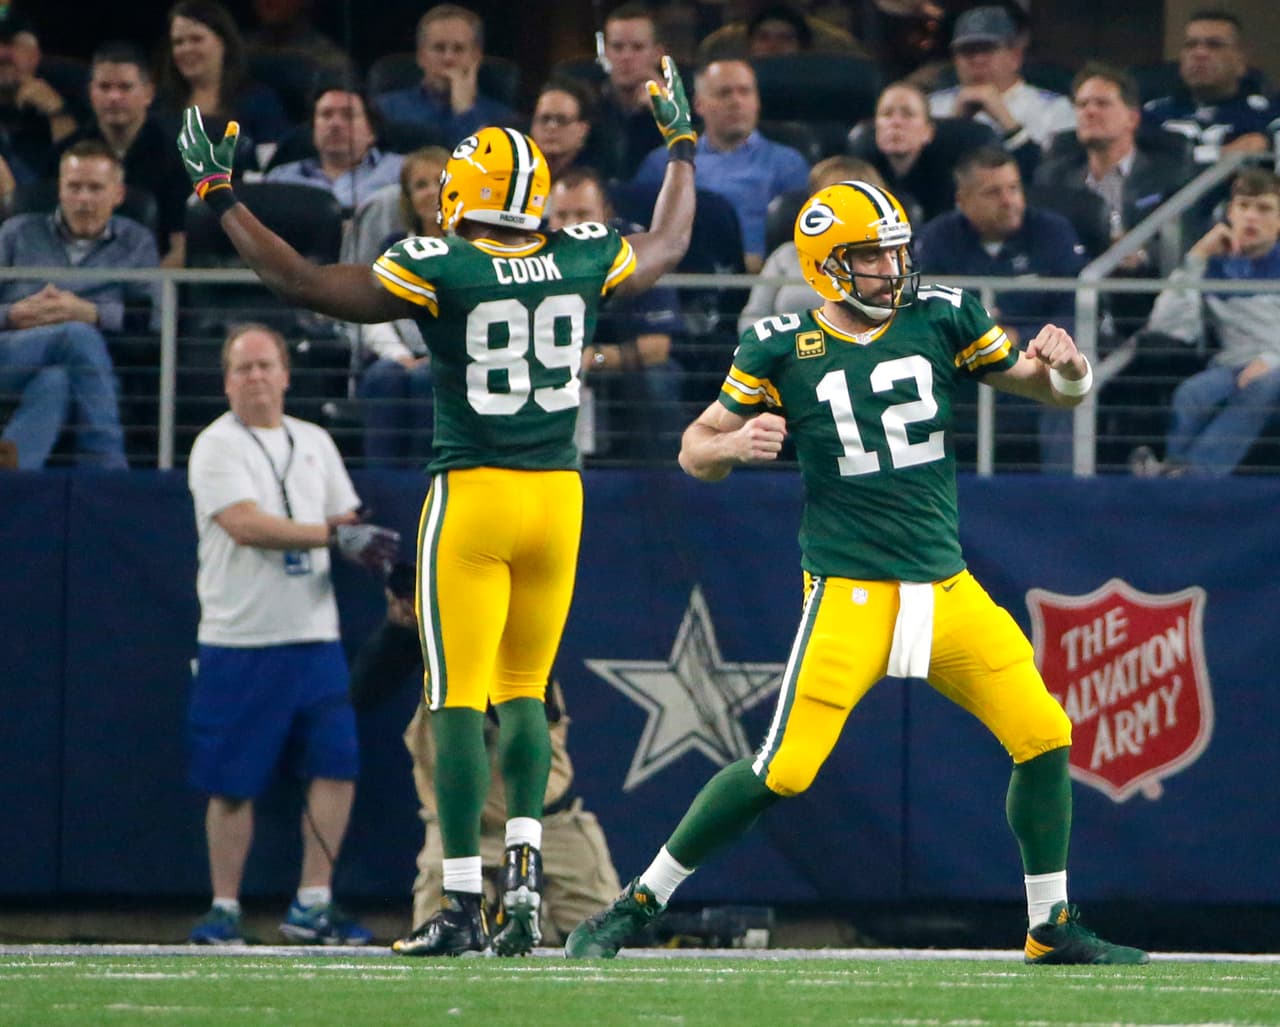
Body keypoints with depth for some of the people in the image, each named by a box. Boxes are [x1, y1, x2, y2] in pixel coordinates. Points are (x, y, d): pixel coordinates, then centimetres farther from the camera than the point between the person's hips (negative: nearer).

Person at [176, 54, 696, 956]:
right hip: (558, 498, 4)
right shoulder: (584, 261, 1)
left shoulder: (441, 273, -11)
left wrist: (221, 197, 2)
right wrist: (682, 146, 37)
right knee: (524, 692, 16)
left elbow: (303, 283, -7)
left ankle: (464, 906, -3)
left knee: (460, 701, -1)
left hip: (473, 498, -4)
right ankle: (524, 877, 4)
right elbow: (669, 247, 23)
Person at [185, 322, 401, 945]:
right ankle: (224, 909, 8)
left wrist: (377, 552, -6)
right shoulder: (216, 447, -4)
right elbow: (246, 524, -18)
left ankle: (312, 905, 5)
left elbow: (347, 525, 17)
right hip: (238, 643, -5)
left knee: (336, 765, -3)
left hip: (314, 639, 5)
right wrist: (335, 535, -21)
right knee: (233, 782, -1)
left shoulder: (315, 443, 14)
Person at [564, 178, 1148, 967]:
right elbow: (696, 451, 4)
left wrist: (1064, 369, -15)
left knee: (1043, 736, 0)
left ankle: (1054, 930, 17)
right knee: (786, 769, -14)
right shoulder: (782, 349, -2)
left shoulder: (941, 321, 4)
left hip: (947, 586, 4)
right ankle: (638, 905, -1)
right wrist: (736, 444, -18)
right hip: (850, 593, -4)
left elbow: (1054, 391, 8)